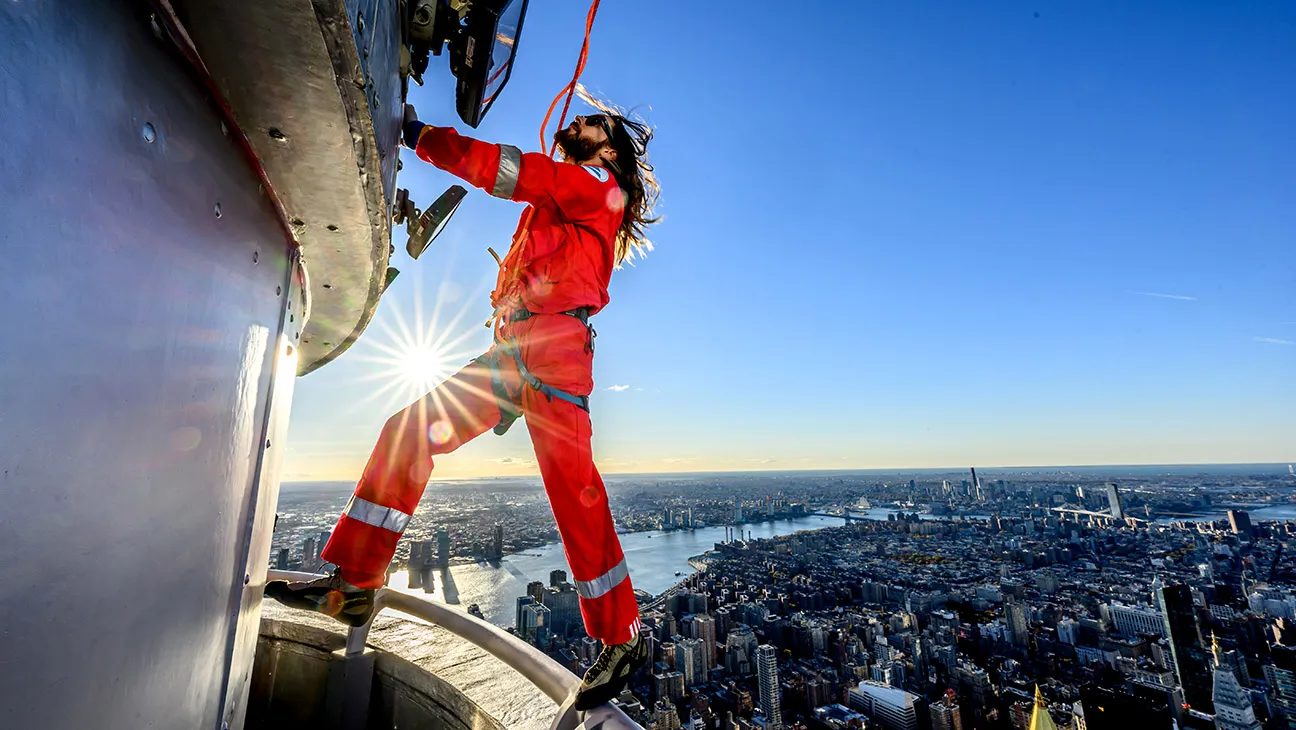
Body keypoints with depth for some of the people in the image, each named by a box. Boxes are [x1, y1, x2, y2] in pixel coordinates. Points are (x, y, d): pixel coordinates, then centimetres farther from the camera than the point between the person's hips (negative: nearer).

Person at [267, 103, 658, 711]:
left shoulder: (599, 186, 7)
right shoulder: (558, 197, 33)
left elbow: (507, 169, -3)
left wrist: (420, 134, 2)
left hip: (553, 346, -9)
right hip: (512, 349, 9)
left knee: (573, 489, -12)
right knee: (408, 431, 2)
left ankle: (622, 640, 1)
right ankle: (353, 585, 8)